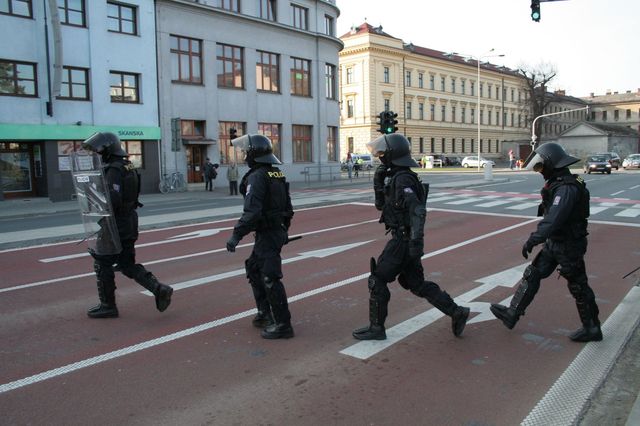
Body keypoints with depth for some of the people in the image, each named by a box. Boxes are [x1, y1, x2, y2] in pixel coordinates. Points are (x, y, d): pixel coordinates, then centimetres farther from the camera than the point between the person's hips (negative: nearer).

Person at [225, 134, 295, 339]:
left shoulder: (257, 176, -17)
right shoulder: (277, 174, 11)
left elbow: (252, 211, -27)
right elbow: (287, 206, 17)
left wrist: (236, 234, -24)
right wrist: (283, 229, 25)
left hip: (267, 234, -10)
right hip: (278, 230, 10)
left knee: (270, 278, -5)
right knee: (253, 269, 22)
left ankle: (283, 325, 2)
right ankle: (265, 314, 29)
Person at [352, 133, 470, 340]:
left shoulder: (403, 179, -18)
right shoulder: (393, 177, 12)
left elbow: (417, 211, -27)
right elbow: (381, 205, 16)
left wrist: (416, 241, -31)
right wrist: (378, 182, 3)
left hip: (403, 240, -10)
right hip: (403, 238, 10)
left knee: (377, 280, 0)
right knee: (416, 283, 16)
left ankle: (376, 327, 12)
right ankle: (456, 312, 19)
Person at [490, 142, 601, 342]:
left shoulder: (567, 188, -25)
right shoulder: (558, 183, 6)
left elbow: (553, 219, -34)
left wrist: (533, 240, -36)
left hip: (568, 247, -9)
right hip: (554, 243, 9)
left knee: (578, 288, 6)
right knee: (532, 275, 9)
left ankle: (592, 330, 23)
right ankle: (512, 314, 14)